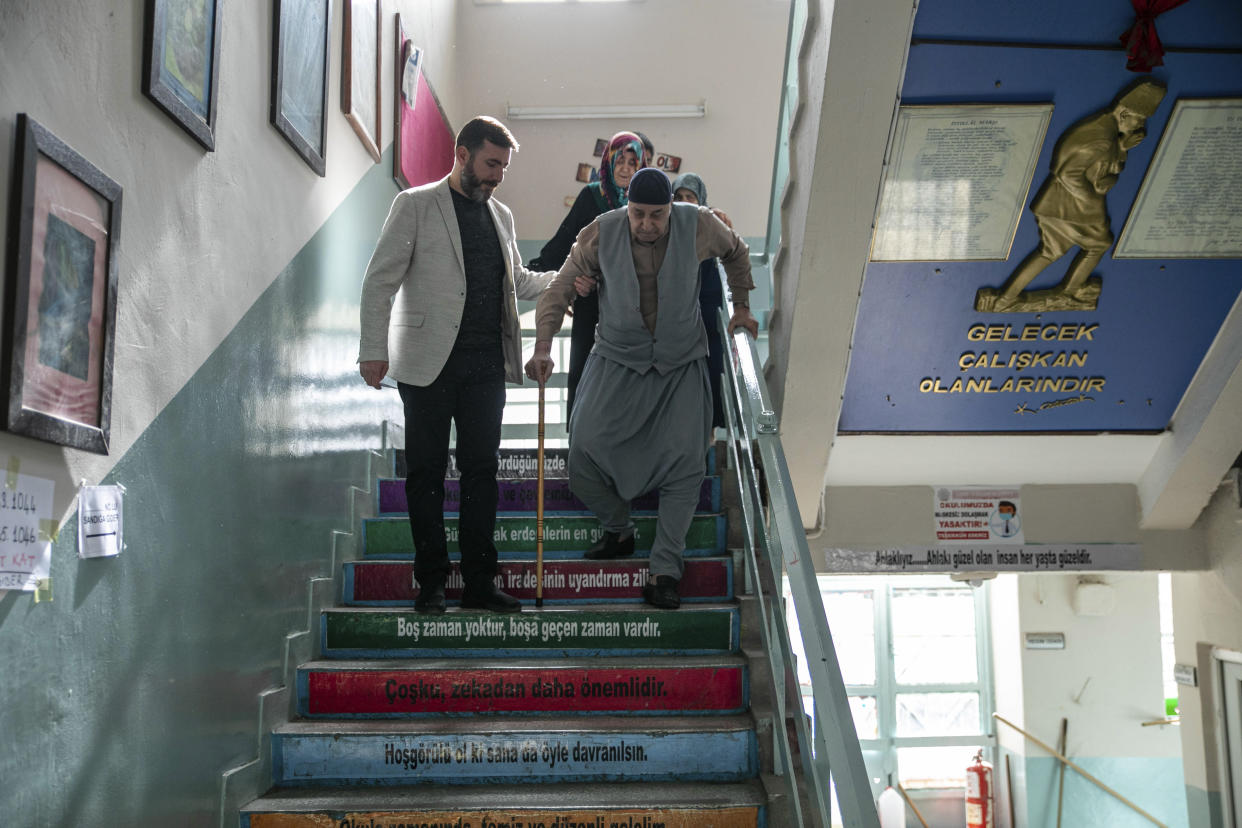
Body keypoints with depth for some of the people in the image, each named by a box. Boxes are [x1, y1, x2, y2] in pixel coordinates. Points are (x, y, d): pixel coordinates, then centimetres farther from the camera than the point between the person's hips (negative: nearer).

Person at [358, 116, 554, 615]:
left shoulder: (500, 215, 17)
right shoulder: (415, 205, 1)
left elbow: (517, 281, 27)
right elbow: (380, 280, -3)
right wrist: (374, 350, -12)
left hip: (486, 363, 5)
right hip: (430, 362, -4)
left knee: (482, 470, 4)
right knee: (426, 472, 2)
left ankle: (479, 582, 11)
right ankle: (431, 583, 11)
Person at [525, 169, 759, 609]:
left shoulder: (699, 225, -11)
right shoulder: (601, 233, -13)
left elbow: (735, 251, 12)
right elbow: (558, 290, -10)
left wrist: (741, 307, 15)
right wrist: (543, 346, -26)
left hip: (682, 364, 0)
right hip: (617, 359, 0)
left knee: (684, 461, -9)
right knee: (585, 450, -12)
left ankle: (663, 573, 0)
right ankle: (618, 529, 17)